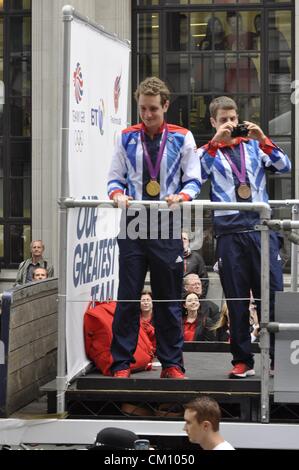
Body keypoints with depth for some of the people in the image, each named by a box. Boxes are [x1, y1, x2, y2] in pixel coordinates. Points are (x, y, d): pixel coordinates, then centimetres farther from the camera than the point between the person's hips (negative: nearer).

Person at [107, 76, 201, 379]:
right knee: (128, 297, -1)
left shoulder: (182, 138, 4)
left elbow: (193, 180, 4)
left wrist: (181, 196, -17)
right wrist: (118, 194, -12)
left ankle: (172, 364, 13)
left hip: (167, 225, -1)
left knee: (169, 299, 5)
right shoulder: (127, 138, 8)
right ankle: (121, 364, 3)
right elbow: (115, 178, 11)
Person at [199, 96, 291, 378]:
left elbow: (284, 166, 4)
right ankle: (242, 360, 9)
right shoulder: (208, 153, 12)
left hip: (261, 227, 1)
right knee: (236, 299, 2)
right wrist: (216, 142, -12)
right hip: (229, 231, -1)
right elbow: (197, 175, -8)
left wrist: (263, 139, -6)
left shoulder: (253, 147, 16)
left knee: (272, 295, -4)